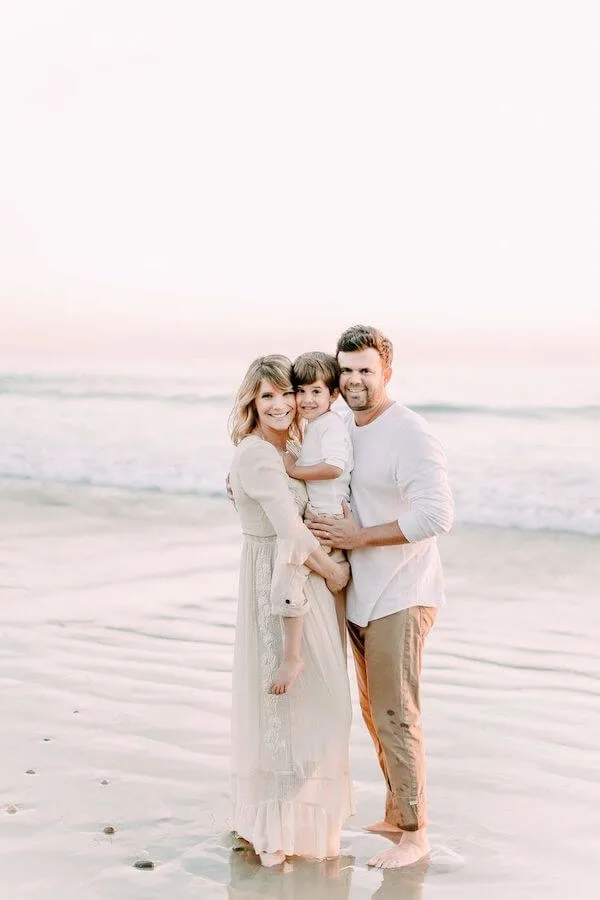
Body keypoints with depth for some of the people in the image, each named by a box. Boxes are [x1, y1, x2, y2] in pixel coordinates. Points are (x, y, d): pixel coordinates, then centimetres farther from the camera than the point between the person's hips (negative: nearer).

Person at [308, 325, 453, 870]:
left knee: (395, 715, -5)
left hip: (400, 598, -8)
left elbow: (436, 516, -24)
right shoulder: (343, 430, 10)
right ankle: (397, 812, 30)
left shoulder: (410, 435, -16)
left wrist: (360, 537, -21)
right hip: (362, 595, 8)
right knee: (373, 713, 16)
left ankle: (415, 832, 8)